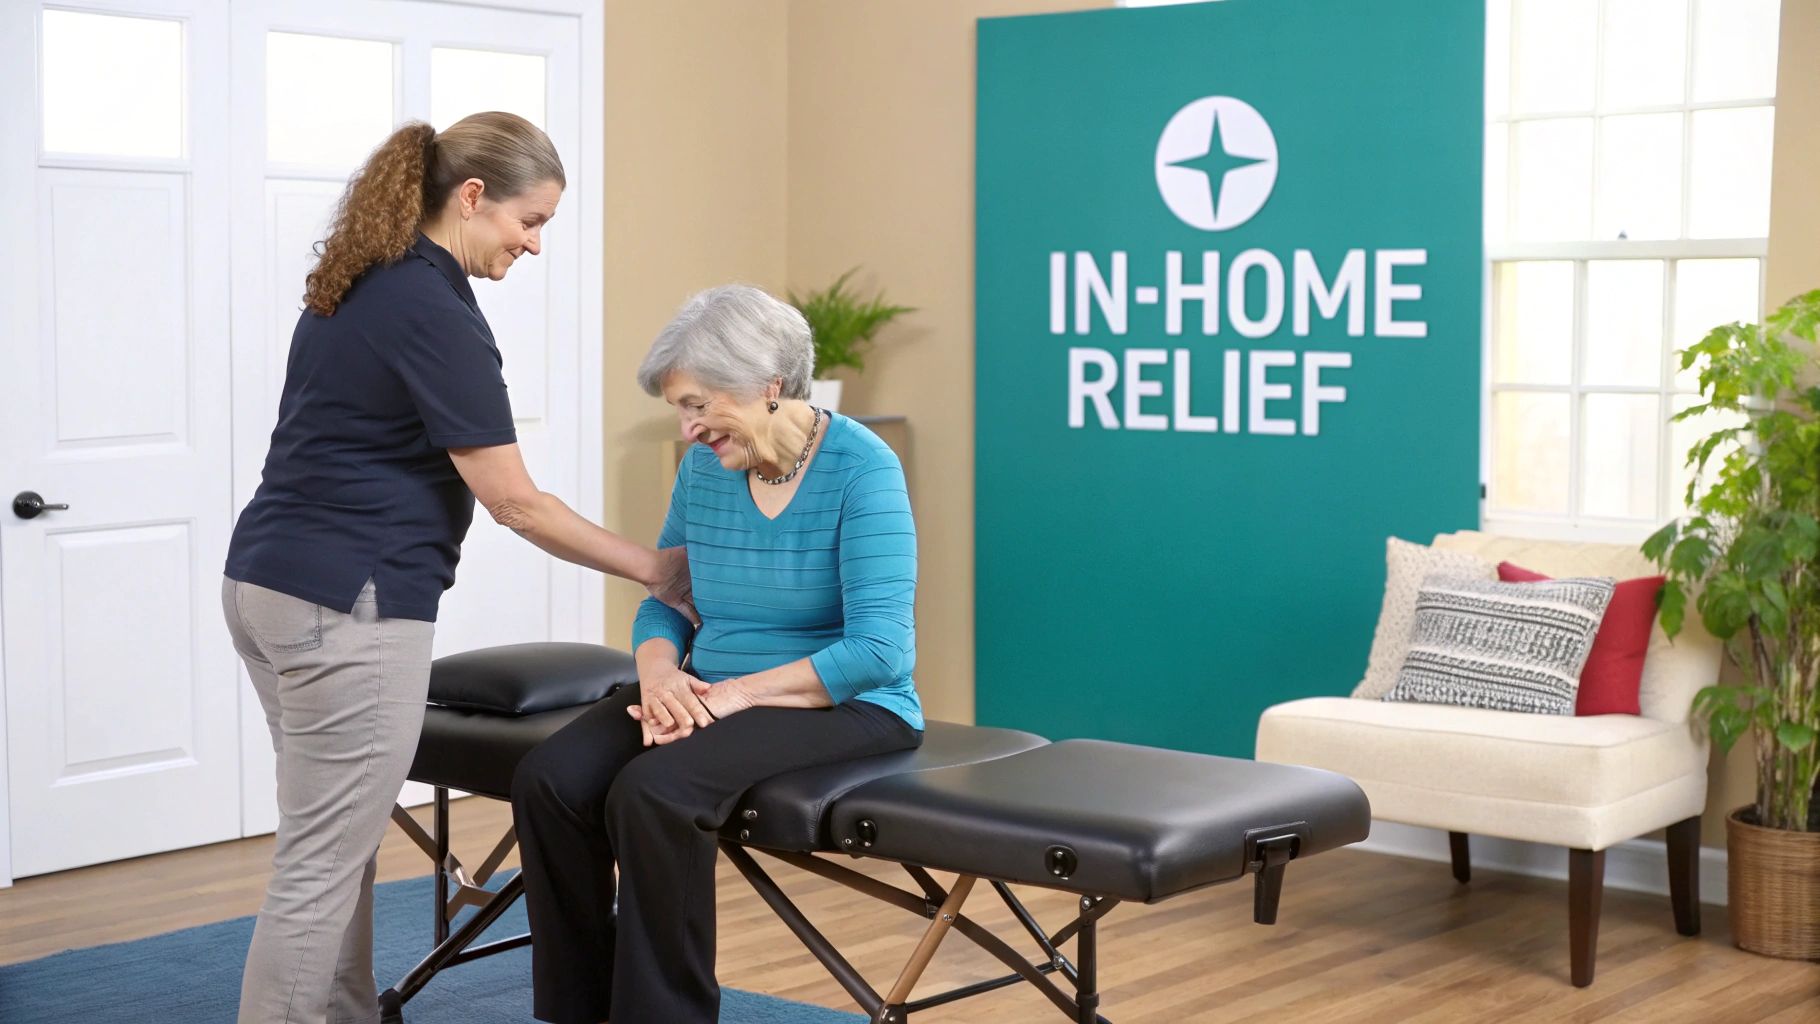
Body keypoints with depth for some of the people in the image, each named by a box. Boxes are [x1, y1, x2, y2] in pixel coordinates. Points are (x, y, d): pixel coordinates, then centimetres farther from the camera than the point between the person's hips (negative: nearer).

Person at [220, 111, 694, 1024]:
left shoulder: (361, 285, 13)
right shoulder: (434, 310, -15)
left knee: (333, 844, 16)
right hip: (349, 604, -10)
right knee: (322, 865, -5)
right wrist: (653, 568, -4)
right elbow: (515, 503, -14)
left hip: (269, 581, 10)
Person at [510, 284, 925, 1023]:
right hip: (713, 695, 6)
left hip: (845, 707, -6)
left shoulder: (861, 468, -15)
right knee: (549, 780, -19)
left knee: (654, 791, -32)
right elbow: (662, 602, 11)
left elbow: (878, 649, -21)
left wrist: (737, 692, -23)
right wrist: (660, 672, -12)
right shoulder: (703, 468, 3)